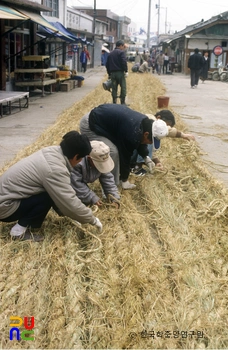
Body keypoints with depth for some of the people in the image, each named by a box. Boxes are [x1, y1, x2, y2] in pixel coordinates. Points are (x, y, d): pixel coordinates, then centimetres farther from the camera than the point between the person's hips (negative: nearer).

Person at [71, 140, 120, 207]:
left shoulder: (100, 160, -21)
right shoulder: (77, 163, -43)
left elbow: (107, 178, -14)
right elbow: (76, 184, -35)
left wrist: (114, 197, -21)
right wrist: (92, 198, -31)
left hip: (83, 182, 6)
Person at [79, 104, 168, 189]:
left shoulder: (144, 122, -3)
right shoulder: (132, 133, -31)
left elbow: (139, 141, 17)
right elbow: (125, 155, -18)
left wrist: (146, 156, 7)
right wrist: (124, 179, -6)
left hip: (100, 118, 10)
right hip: (89, 126, -10)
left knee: (118, 148, 11)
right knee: (112, 152, -16)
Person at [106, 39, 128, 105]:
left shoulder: (110, 53, 17)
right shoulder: (121, 52, -4)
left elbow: (107, 65, 19)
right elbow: (124, 62, -16)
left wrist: (109, 74, 23)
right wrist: (126, 71, -12)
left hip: (112, 73, 6)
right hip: (120, 72, -6)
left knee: (114, 88, 9)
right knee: (123, 88, 1)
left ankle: (114, 102, 9)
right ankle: (122, 103, 0)